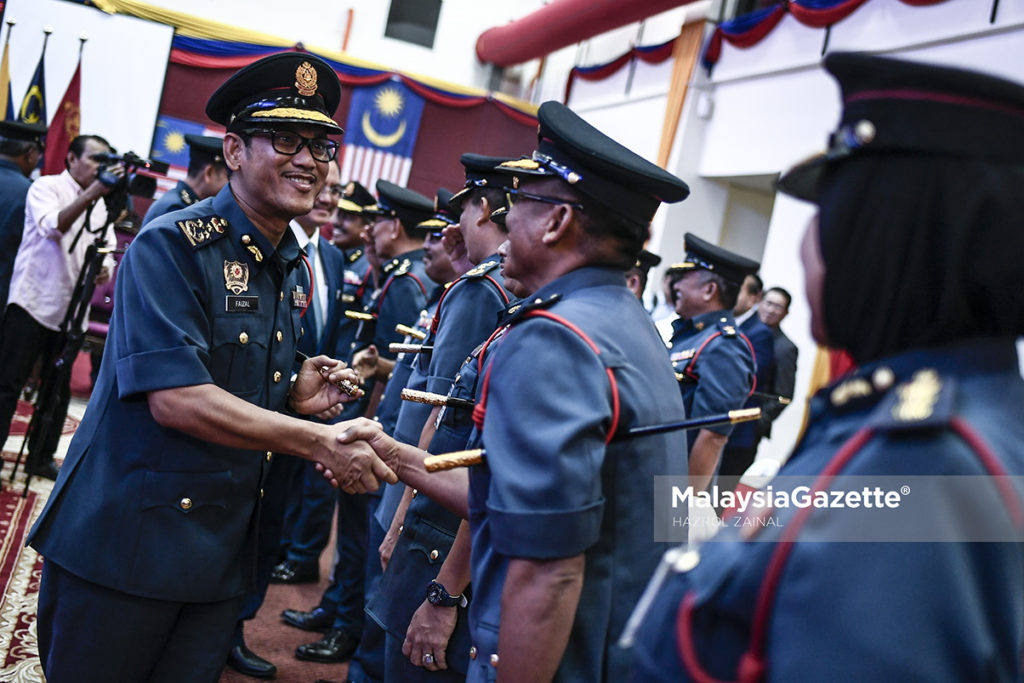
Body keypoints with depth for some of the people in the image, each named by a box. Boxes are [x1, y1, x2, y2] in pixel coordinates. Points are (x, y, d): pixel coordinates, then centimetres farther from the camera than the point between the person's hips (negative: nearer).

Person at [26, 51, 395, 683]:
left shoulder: (294, 270, 9)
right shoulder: (172, 245, -15)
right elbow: (174, 398, -24)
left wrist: (296, 399, -2)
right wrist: (320, 441, -22)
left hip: (223, 553, 7)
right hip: (124, 542, -6)